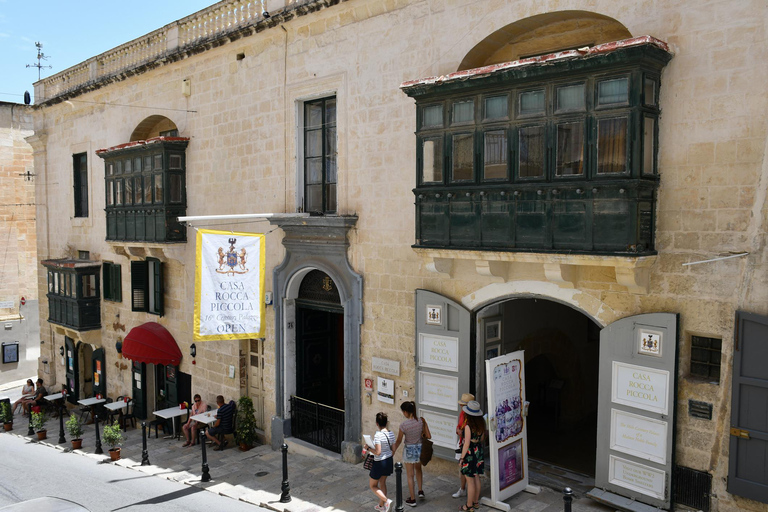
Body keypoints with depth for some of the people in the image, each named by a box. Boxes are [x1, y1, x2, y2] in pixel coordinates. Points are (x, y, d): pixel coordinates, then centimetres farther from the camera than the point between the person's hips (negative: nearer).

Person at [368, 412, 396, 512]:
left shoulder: (378, 435, -25)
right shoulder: (391, 434, -4)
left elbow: (378, 452, -27)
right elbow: (393, 449, 4)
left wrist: (369, 448, -12)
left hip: (379, 462, -7)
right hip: (389, 460, 7)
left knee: (372, 486, 11)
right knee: (382, 483, 24)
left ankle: (387, 501, -4)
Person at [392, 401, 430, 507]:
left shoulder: (403, 425, -22)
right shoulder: (421, 420, -14)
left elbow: (399, 441, -9)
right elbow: (428, 436, -7)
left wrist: (393, 450, 6)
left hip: (409, 450, -3)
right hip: (420, 448, 3)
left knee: (410, 475, 12)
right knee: (418, 469, 31)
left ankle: (412, 500, 21)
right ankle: (420, 491, 28)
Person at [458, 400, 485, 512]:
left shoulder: (468, 426, -22)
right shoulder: (482, 423, -1)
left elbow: (467, 444, -20)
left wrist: (461, 458, -13)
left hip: (470, 452, -8)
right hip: (479, 451, 8)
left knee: (470, 481, 3)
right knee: (476, 478, 18)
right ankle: (476, 502, 30)